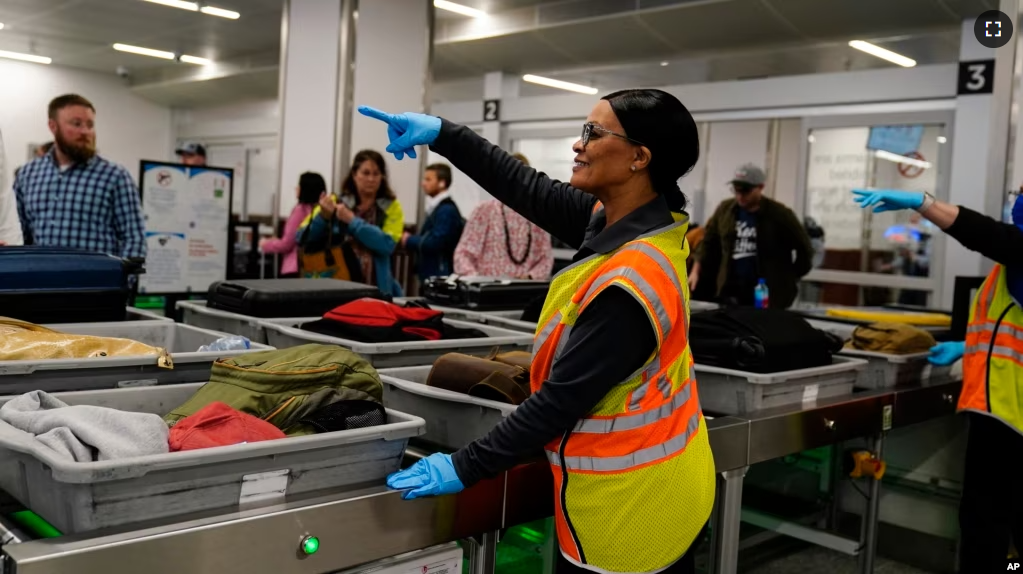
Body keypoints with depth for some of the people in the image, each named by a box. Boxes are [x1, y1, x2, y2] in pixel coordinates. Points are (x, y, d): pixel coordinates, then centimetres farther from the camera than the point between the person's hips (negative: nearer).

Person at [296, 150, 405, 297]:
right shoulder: (337, 203, 5)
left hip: (376, 289, -1)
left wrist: (352, 220, -15)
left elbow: (388, 244, -14)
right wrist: (323, 216, -15)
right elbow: (302, 238, 2)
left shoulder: (391, 207, 2)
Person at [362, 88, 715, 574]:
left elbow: (562, 399, -25)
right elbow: (530, 190, 2)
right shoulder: (641, 221, -3)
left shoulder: (630, 285, -29)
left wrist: (465, 467, -18)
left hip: (629, 504, -9)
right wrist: (442, 133, -1)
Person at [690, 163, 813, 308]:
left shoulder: (779, 214, -6)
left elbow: (804, 248, 1)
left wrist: (791, 279, 2)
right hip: (730, 292, 4)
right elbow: (708, 242, 16)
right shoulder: (724, 209, 6)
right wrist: (696, 271, 8)